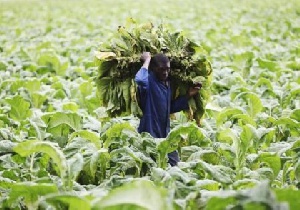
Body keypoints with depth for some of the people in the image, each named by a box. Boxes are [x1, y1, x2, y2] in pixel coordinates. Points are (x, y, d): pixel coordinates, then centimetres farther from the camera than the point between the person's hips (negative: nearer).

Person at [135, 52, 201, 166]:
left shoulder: (167, 83, 11)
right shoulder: (149, 81, -15)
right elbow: (139, 80, -41)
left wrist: (188, 95, 13)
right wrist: (147, 60, -25)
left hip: (165, 137, 8)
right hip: (149, 136, -8)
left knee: (175, 165, 11)